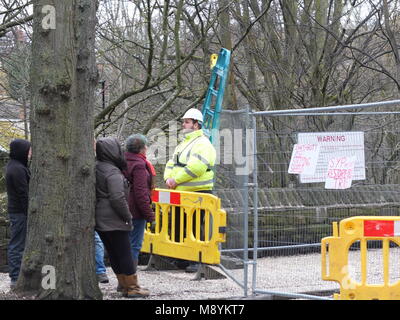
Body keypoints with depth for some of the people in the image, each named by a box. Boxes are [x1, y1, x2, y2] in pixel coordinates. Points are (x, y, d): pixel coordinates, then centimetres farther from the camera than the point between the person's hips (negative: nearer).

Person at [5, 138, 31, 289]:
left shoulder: (13, 166, 15)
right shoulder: (18, 169, -18)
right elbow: (23, 194, -19)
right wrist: (30, 214, -17)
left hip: (15, 210, 10)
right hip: (20, 212, -10)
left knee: (16, 244, 13)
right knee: (18, 244, -7)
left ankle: (16, 276, 19)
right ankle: (16, 279, -6)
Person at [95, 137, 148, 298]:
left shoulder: (96, 168, 8)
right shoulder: (113, 172, -17)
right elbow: (118, 198, -23)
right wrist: (127, 216, -10)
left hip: (99, 219, 9)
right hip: (114, 221, -9)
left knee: (113, 253, 14)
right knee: (124, 253, -2)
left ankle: (123, 283, 21)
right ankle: (131, 288, 2)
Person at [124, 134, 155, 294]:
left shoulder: (124, 162, 13)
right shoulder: (139, 165, -15)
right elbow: (140, 192, -19)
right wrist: (149, 214, -14)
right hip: (136, 212, -9)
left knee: (127, 244, 16)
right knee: (134, 245, -5)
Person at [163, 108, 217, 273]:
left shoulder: (202, 143, -10)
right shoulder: (183, 144, 21)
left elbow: (195, 167, -24)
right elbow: (171, 163, 19)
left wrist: (176, 180, -18)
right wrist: (168, 178, -2)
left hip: (197, 193, -9)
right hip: (180, 194, 9)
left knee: (194, 228, -7)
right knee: (178, 226, 13)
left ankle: (197, 261, -1)